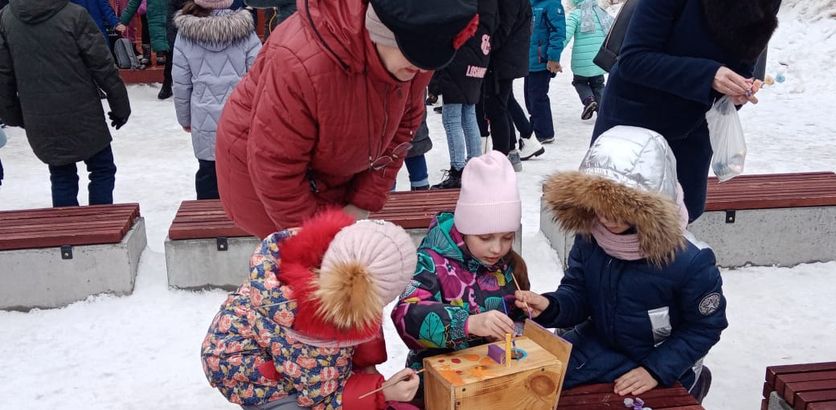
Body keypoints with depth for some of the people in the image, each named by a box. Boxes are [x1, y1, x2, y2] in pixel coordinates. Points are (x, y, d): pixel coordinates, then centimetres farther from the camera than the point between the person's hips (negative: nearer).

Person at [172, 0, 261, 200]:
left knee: (208, 173, 13)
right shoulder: (244, 29, -7)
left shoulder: (185, 34, -2)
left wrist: (185, 119, 15)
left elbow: (181, 83, 2)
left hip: (205, 121, 1)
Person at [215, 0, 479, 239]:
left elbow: (403, 124, -4)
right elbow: (275, 171, -29)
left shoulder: (414, 53, -19)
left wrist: (363, 205, -7)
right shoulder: (302, 63, -38)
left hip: (333, 172, 6)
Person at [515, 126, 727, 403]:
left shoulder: (691, 262, -29)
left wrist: (656, 369, -21)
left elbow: (704, 326, -15)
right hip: (598, 341, 5)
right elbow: (578, 293, -7)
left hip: (660, 359, -4)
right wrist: (551, 306, -31)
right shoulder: (589, 237, -18)